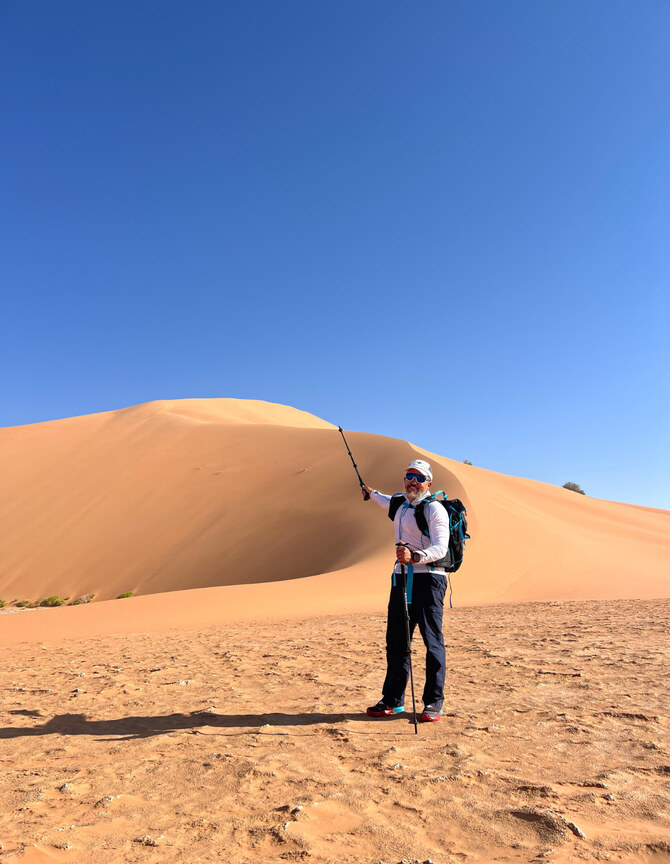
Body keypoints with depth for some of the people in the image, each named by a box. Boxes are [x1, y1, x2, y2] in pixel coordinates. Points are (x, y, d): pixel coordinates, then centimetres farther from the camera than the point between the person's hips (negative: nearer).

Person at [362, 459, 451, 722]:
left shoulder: (434, 509, -10)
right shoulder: (401, 504, 14)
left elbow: (440, 548, -21)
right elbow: (388, 503, 41)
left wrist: (415, 556, -37)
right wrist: (372, 493, 56)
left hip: (429, 577, -7)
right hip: (402, 577, 8)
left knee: (432, 641, -4)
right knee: (395, 639, 10)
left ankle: (434, 703, 9)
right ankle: (393, 700, 20)